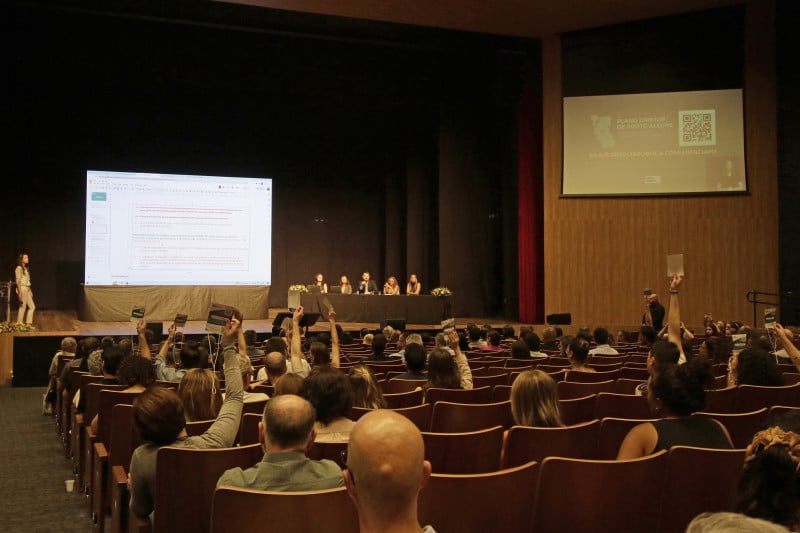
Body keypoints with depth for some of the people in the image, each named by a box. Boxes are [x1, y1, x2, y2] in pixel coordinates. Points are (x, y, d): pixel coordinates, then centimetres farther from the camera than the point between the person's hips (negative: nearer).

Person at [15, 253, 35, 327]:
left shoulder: (25, 268, 17)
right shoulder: (19, 268, -9)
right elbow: (18, 281, -15)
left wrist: (30, 291, 17)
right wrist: (20, 292, -21)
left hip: (27, 289, 9)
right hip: (22, 288, -9)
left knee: (32, 306, 7)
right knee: (23, 307, -6)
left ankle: (28, 323, 10)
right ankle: (19, 324, 0)